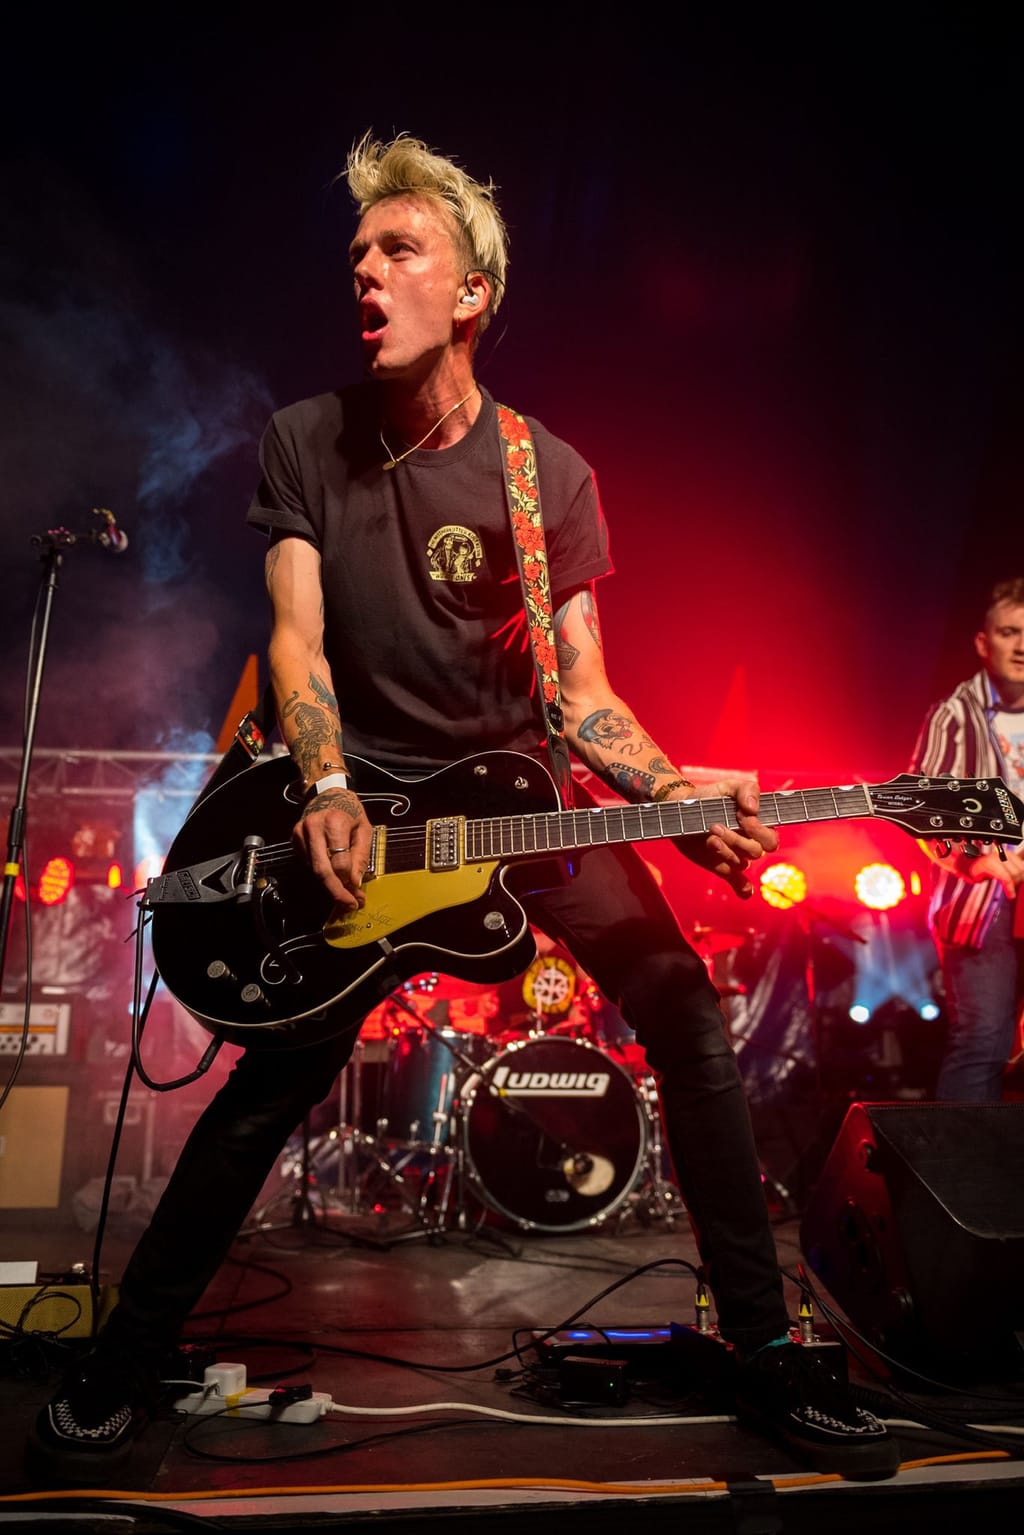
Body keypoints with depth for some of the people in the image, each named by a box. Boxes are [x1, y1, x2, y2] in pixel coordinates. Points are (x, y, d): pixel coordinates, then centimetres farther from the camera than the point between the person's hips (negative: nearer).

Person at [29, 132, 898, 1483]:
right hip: (360, 793, 0)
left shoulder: (550, 477, -4)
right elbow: (296, 636, -8)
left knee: (686, 1014, -11)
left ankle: (767, 1355, 4)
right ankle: (127, 1355, 18)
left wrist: (678, 792, -25)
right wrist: (328, 792, -26)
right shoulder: (304, 443, -1)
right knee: (275, 1079, -5)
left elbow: (581, 690, -6)